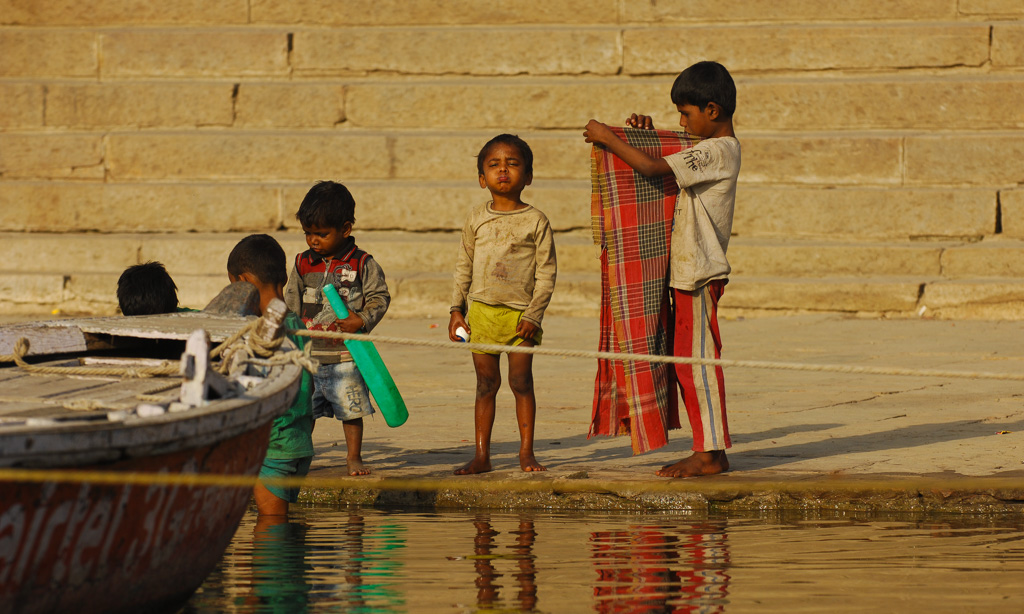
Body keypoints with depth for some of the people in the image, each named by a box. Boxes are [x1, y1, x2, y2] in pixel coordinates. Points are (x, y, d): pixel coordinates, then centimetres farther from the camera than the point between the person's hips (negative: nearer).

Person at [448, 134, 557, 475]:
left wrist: (534, 315, -11)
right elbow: (463, 267, 14)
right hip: (481, 311, 2)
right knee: (486, 383, 4)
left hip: (519, 313, -2)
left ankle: (526, 452, 8)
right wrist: (456, 309, 7)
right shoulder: (477, 220, 8)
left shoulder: (535, 221, -1)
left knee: (521, 382, -1)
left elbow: (546, 273, -3)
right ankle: (481, 455, 7)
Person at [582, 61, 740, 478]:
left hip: (700, 272, -10)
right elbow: (667, 170, 29)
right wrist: (648, 136, 14)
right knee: (687, 361, 12)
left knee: (698, 359, -7)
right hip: (688, 271, 10)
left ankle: (712, 453, -4)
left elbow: (651, 168, -22)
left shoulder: (715, 151, -16)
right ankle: (707, 450, 15)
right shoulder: (717, 150, 15)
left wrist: (608, 138, -12)